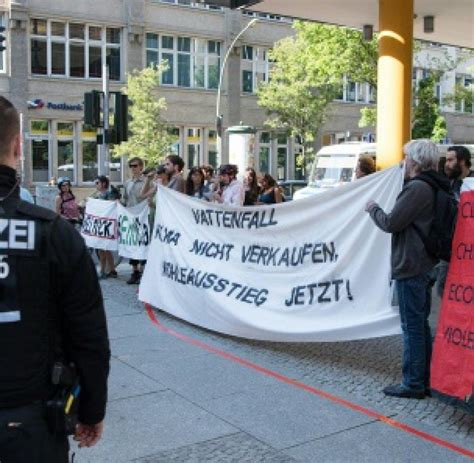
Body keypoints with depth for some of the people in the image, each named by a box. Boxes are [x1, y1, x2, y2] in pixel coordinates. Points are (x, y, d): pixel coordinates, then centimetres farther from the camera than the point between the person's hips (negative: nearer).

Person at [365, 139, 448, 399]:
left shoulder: (417, 188, -18)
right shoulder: (435, 187, 13)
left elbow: (390, 223, -17)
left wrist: (373, 209, 0)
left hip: (410, 268, -10)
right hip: (424, 265, 10)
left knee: (412, 327, -3)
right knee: (421, 325, 17)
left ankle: (413, 385, 5)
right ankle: (424, 380, 26)